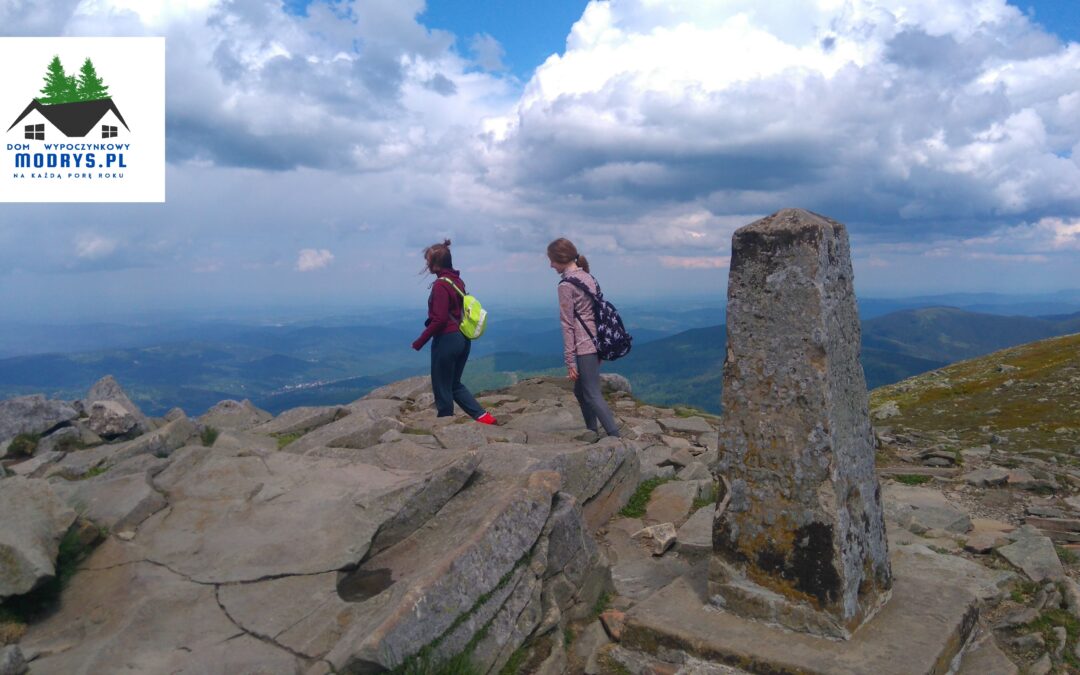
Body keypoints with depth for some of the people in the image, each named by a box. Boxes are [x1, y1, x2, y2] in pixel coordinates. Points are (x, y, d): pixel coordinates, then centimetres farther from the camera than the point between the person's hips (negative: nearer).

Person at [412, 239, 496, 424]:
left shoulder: (440, 285, -16)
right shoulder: (457, 281, 9)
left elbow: (439, 320, -20)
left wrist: (419, 342, -12)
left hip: (446, 340, -9)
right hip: (462, 339, 9)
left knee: (442, 387, 6)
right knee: (455, 384, 19)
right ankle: (482, 416, 13)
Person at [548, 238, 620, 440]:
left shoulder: (566, 285, -12)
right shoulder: (588, 277, 11)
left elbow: (568, 325, -13)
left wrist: (570, 361, -11)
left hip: (583, 348, -8)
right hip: (597, 343, 8)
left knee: (593, 395, -4)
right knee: (581, 390, 19)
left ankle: (615, 437, -5)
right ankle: (592, 433, 26)